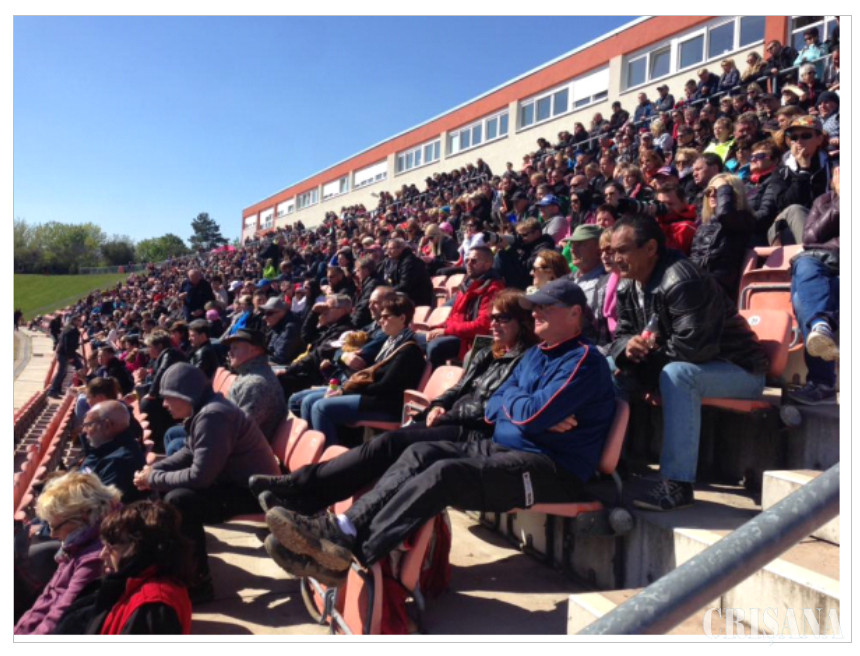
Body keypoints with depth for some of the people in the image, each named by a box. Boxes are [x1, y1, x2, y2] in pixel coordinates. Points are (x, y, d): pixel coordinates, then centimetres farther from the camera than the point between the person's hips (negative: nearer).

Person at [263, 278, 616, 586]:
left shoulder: (584, 359, -11)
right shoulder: (535, 354, 18)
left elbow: (531, 415, -22)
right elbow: (494, 408, 12)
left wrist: (511, 398, 1)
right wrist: (534, 414, -7)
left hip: (553, 466, -8)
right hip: (506, 448, 9)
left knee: (445, 473, -29)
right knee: (422, 453, -13)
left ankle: (352, 554, -31)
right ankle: (343, 528, -26)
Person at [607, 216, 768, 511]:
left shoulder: (682, 281, -26)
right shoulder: (629, 287, 2)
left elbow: (690, 347, -33)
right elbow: (622, 335, 6)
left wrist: (645, 358, -21)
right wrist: (629, 347, -18)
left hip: (739, 371, -8)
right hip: (681, 366, 9)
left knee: (676, 373, -39)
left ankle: (677, 484, -35)